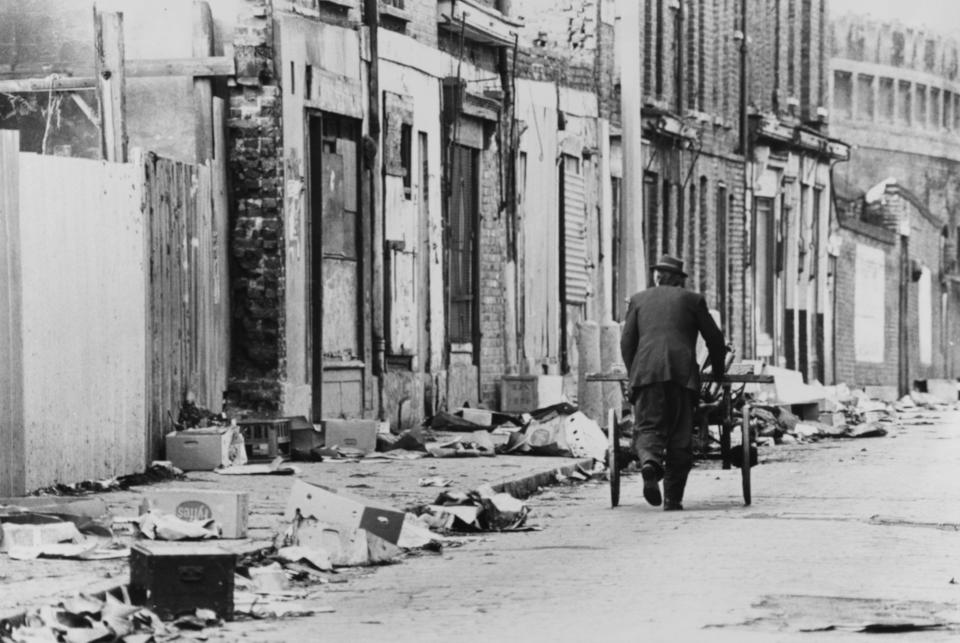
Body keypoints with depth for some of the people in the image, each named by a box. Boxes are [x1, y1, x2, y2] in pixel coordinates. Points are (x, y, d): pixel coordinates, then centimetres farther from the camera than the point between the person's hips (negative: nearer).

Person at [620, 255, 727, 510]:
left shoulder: (638, 300, 19)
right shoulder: (692, 299, 16)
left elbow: (627, 340, 13)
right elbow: (714, 338, 16)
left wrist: (632, 372, 23)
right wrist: (717, 369, 31)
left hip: (646, 372, 0)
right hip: (682, 373, 0)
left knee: (648, 426, -3)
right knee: (680, 434, 3)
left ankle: (649, 461, -36)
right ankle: (673, 497, -1)